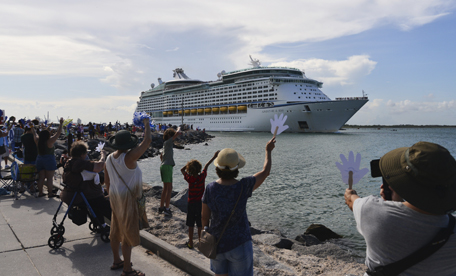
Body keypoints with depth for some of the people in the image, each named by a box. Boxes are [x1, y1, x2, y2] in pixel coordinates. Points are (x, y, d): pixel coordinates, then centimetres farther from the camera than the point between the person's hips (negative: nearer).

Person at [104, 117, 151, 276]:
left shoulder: (109, 158, 0)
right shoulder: (129, 157, -23)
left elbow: (107, 181, 9)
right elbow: (148, 140, -21)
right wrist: (147, 124, -6)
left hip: (115, 197, 8)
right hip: (128, 199, -8)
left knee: (116, 230, 19)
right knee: (128, 233, 2)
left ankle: (116, 261, 36)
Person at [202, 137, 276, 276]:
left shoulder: (210, 188, -14)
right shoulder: (243, 187, -19)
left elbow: (205, 216, -3)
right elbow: (265, 172, -3)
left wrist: (206, 231, 17)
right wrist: (268, 150, 12)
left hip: (217, 243, 3)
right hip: (239, 244, -2)